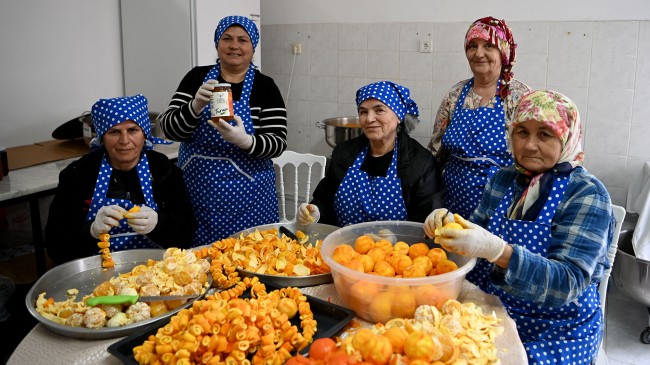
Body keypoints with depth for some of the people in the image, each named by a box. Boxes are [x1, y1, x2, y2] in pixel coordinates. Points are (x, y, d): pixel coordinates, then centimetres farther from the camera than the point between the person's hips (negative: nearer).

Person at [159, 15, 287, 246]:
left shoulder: (265, 86, -4)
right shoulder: (196, 77, 1)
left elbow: (278, 143, -10)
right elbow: (169, 129, -5)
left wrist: (244, 141, -29)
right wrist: (197, 106, -23)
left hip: (247, 197, -2)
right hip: (195, 192, 2)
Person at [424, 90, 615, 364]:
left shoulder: (587, 194, -12)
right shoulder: (503, 179, 5)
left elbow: (568, 283, -21)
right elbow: (477, 235, 10)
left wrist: (497, 250, -36)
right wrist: (448, 224, -13)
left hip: (555, 334, -4)